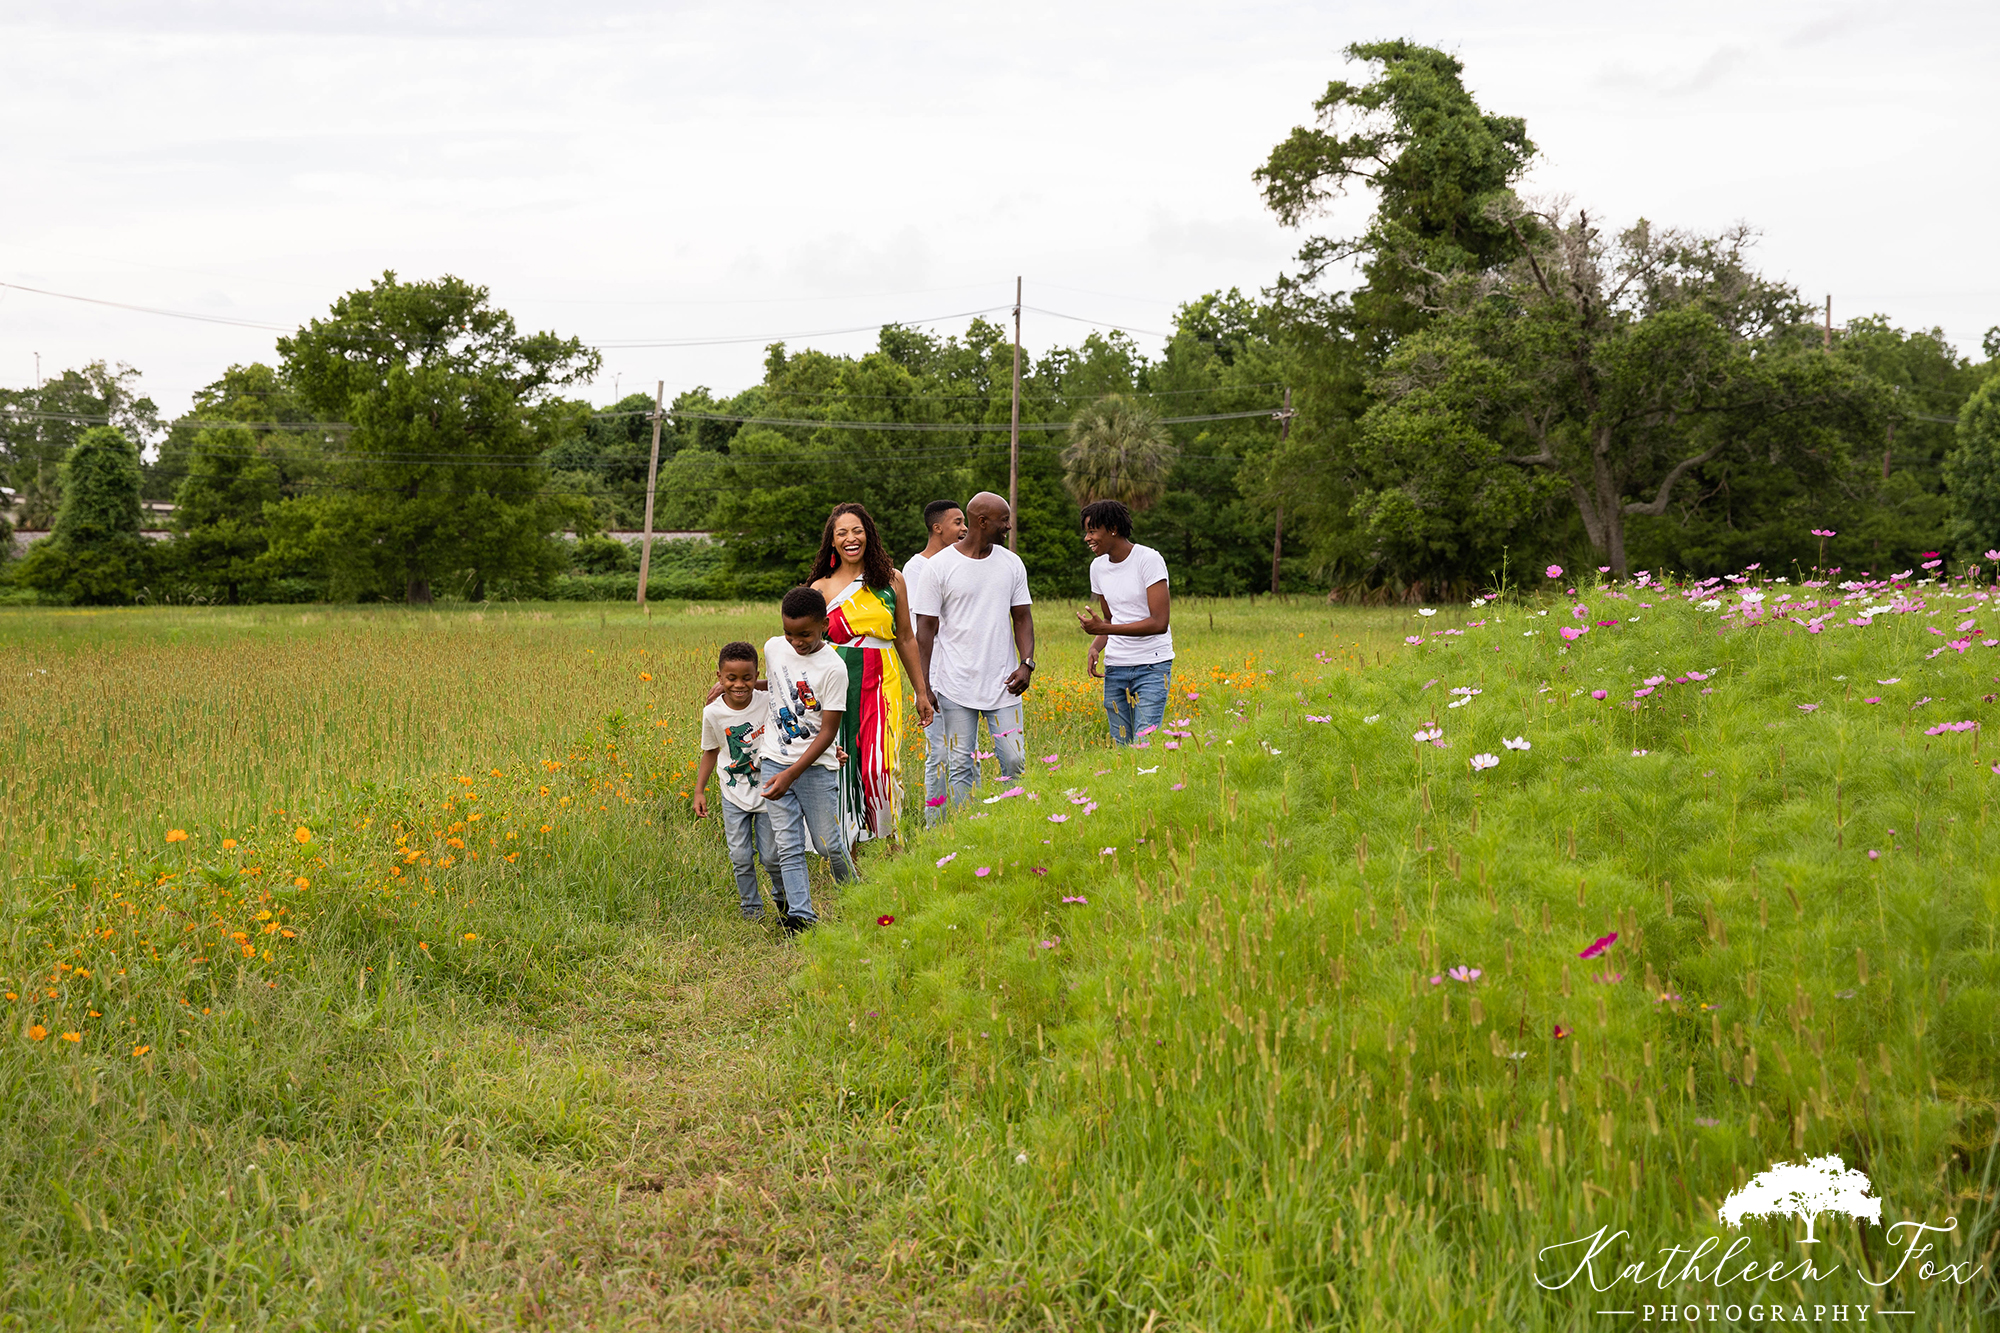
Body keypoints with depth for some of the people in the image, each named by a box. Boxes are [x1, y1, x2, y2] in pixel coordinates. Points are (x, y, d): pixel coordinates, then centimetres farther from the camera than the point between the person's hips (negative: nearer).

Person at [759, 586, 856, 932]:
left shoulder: (833, 668, -15)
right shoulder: (774, 648, 0)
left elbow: (828, 732, -16)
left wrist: (791, 774, -22)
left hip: (815, 766, -4)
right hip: (774, 762, 4)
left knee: (829, 844, 1)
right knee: (788, 846, -2)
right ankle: (800, 916, -2)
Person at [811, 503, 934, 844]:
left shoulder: (892, 581, 8)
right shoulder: (821, 589, 6)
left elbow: (905, 639, 14)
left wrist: (921, 692, 15)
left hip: (881, 683, 0)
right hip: (838, 685, 0)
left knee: (880, 763, -10)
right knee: (842, 763, -1)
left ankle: (891, 840, 3)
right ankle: (845, 851, 8)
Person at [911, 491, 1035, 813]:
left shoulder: (1012, 564, 9)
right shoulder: (939, 566, -4)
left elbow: (1022, 617, 14)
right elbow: (926, 627, -2)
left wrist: (1027, 663, -2)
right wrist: (923, 686, -6)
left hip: (1003, 684, 3)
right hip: (956, 686, -3)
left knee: (1015, 761, -2)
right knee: (962, 766, 1)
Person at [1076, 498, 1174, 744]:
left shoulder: (1149, 560, -13)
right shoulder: (1098, 567, 8)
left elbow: (1159, 623, -18)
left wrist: (1102, 628, -21)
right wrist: (1096, 647, -4)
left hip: (1152, 666, -6)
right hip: (1115, 667, 6)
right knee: (1120, 742, 6)